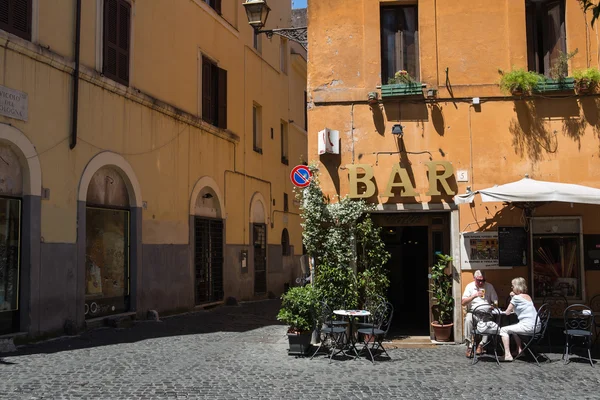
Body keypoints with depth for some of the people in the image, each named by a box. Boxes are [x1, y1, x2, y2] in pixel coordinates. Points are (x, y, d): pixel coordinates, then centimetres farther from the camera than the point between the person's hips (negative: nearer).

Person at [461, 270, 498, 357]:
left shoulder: (489, 286, 7)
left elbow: (495, 301, 6)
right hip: (472, 312, -1)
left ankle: (482, 344, -18)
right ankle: (469, 346, -26)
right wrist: (474, 296, -16)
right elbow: (463, 302, -4)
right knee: (468, 320, -34)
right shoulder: (469, 286, 4)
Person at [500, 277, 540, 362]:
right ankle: (519, 350, 31)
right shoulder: (528, 296, 17)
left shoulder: (516, 297, -9)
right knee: (513, 329, 33)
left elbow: (507, 312, -3)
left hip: (528, 326, -9)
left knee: (503, 330, -1)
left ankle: (507, 355, -5)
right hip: (536, 326, 9)